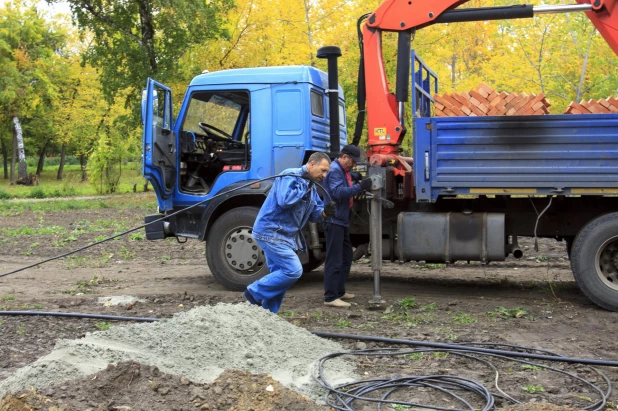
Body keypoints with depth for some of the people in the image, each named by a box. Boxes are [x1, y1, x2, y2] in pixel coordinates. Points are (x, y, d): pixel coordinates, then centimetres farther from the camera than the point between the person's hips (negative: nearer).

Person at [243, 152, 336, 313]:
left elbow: (314, 214, 14)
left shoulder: (311, 187, 14)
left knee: (280, 274, 11)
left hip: (283, 235, 10)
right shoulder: (290, 176, -14)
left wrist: (325, 212, -8)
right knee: (293, 270, -14)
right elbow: (284, 200, -30)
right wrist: (303, 185, -19)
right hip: (271, 231, -10)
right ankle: (255, 292, -5)